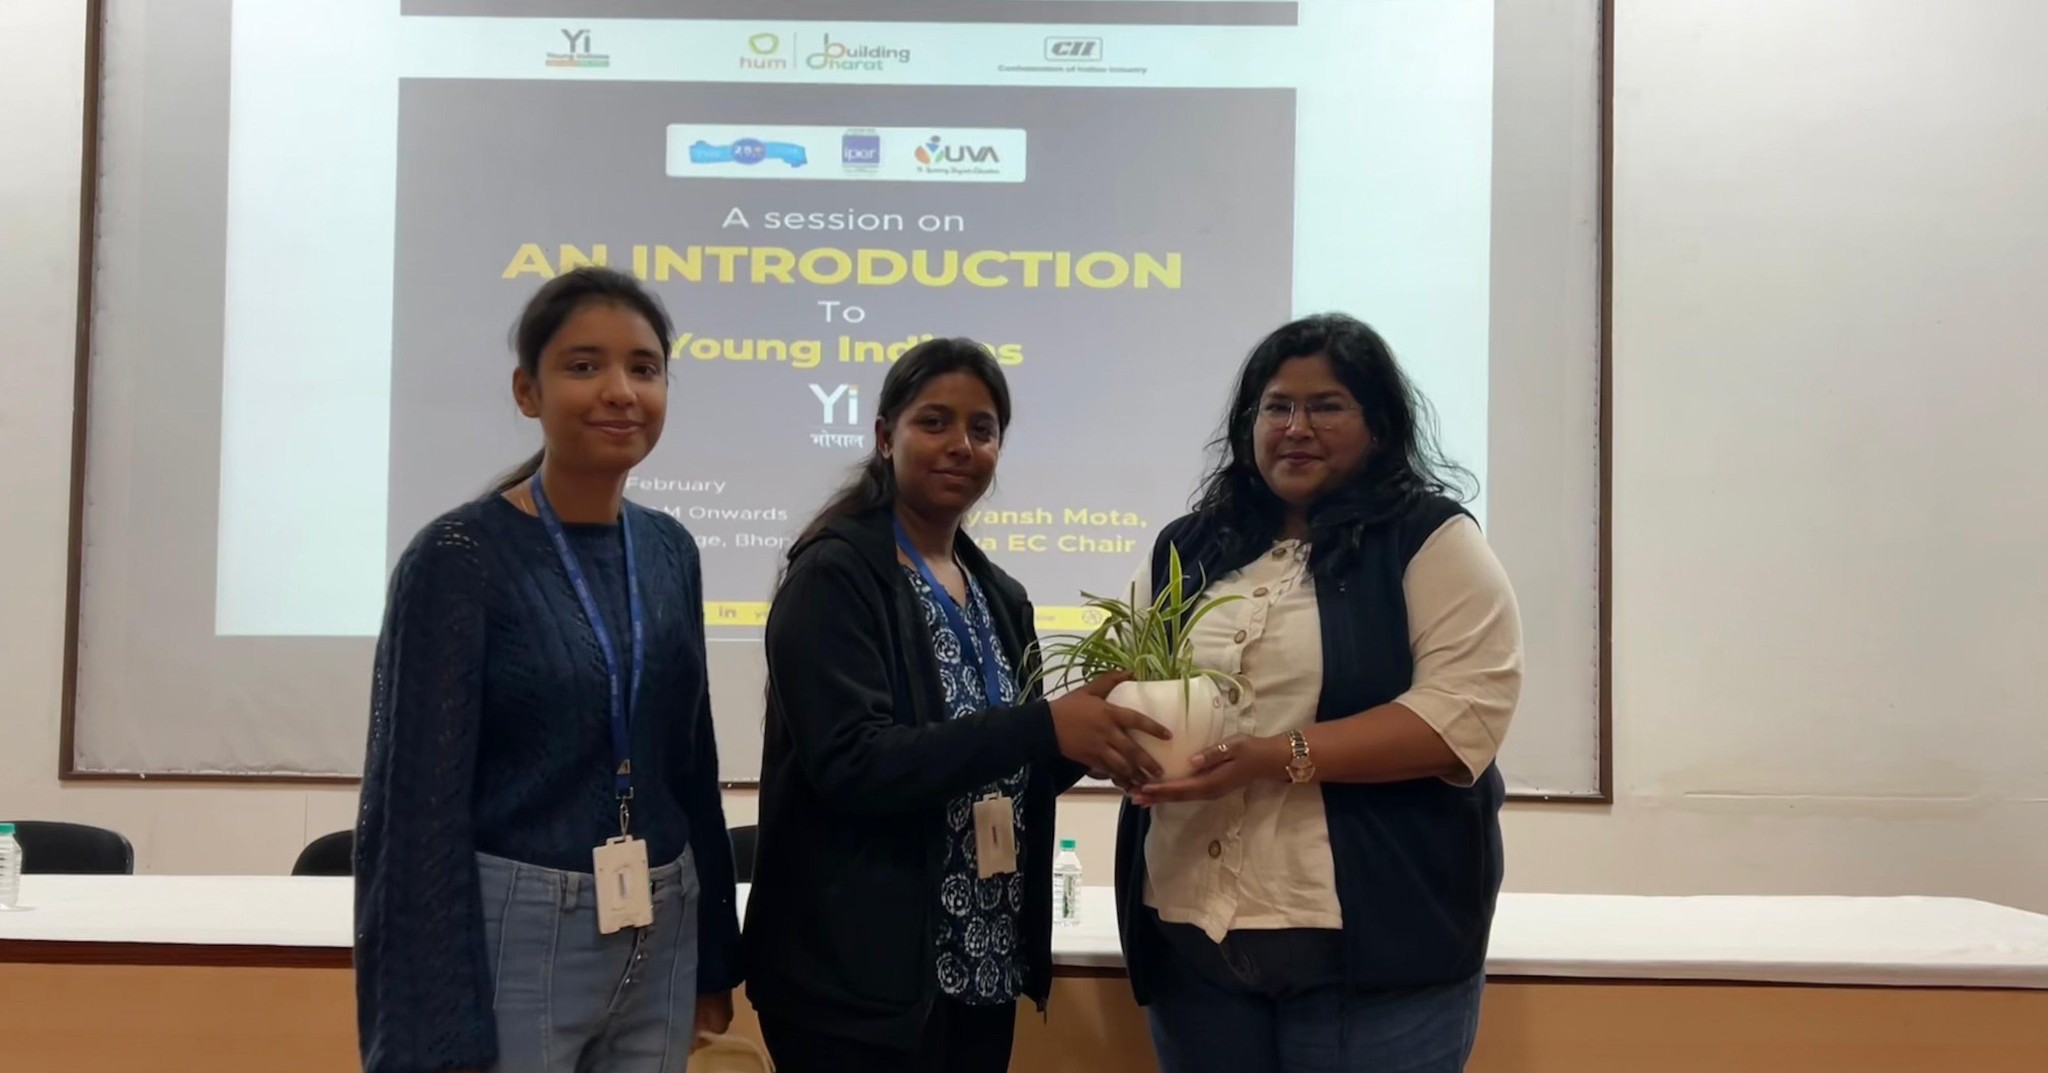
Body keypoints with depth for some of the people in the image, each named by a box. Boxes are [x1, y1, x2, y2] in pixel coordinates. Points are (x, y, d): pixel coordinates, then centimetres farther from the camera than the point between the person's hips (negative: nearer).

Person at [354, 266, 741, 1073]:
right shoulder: (460, 556, -12)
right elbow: (422, 799, -13)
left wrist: (711, 958, 14)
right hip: (511, 938, -5)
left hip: (659, 939, 6)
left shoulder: (670, 551, 6)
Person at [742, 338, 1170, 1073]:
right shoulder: (834, 578, -11)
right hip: (861, 985, -7)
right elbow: (851, 763, -21)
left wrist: (1083, 740, -6)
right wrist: (1044, 726, -27)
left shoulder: (1001, 597, 11)